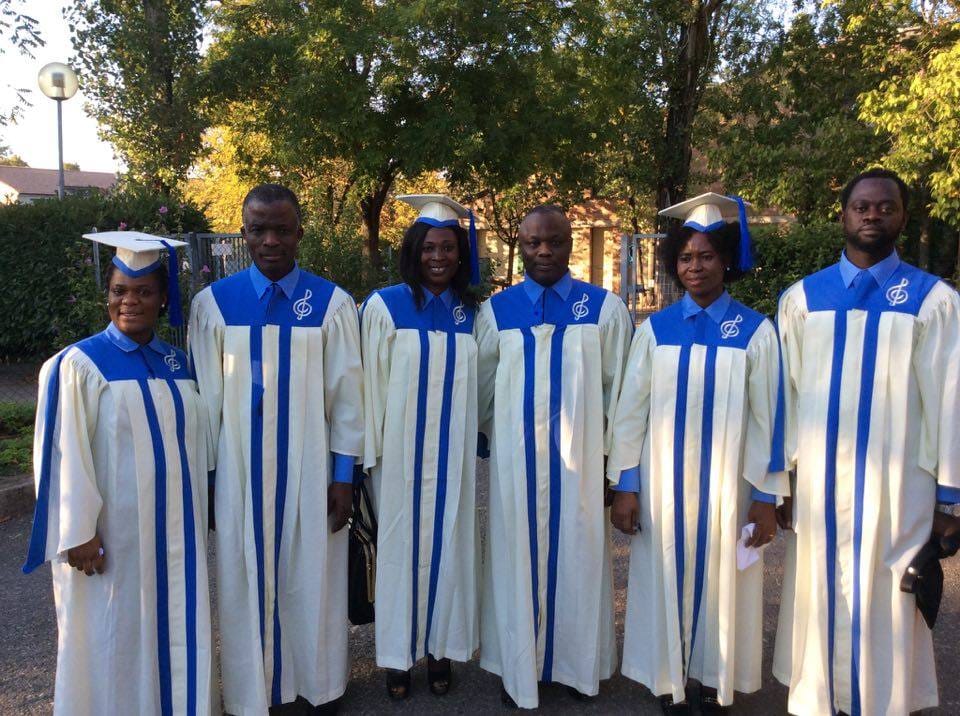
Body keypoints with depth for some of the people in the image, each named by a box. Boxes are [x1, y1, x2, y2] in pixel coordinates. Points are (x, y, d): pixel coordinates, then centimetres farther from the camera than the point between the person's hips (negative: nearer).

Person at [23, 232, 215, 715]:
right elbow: (67, 456, -11)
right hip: (112, 534, -5)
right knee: (112, 637, 8)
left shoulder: (179, 364, 7)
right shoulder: (79, 365, -9)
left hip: (175, 530, 5)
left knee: (174, 629, 13)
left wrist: (200, 513, 12)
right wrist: (79, 532, -15)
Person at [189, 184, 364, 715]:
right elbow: (206, 396, 0)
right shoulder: (213, 303, -2)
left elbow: (346, 393, -3)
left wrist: (344, 474, -4)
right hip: (238, 468, 1)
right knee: (245, 580, 11)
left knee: (311, 578, 11)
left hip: (309, 467, 0)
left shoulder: (333, 303, -4)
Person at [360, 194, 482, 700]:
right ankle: (398, 655, 21)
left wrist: (477, 441, 8)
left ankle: (441, 648, 24)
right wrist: (371, 450, -7)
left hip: (454, 454, 3)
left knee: (447, 543, 9)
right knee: (401, 544, 6)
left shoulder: (471, 313, 5)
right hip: (402, 451, -2)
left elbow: (478, 384, 10)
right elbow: (371, 383, -5)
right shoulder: (385, 306, -5)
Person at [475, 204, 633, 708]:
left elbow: (618, 391, 1)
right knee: (518, 561, 8)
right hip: (515, 463, 1)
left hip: (580, 461, 0)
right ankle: (518, 666, 24)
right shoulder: (496, 310, 3)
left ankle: (577, 663, 26)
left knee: (577, 558, 8)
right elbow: (481, 391, 9)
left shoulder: (605, 308, 0)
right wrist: (494, 441, 10)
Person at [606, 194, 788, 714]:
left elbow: (766, 418, -3)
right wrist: (625, 486, -3)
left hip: (727, 486, -1)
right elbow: (631, 411, 0)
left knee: (720, 582, 10)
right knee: (665, 580, 9)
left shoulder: (756, 331, -4)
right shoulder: (655, 330, 0)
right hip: (662, 484, 1)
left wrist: (766, 497, -5)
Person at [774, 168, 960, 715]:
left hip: (897, 485, -1)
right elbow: (784, 392, 3)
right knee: (819, 596, 11)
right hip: (818, 481, 2)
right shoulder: (802, 298, 4)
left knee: (887, 604, 8)